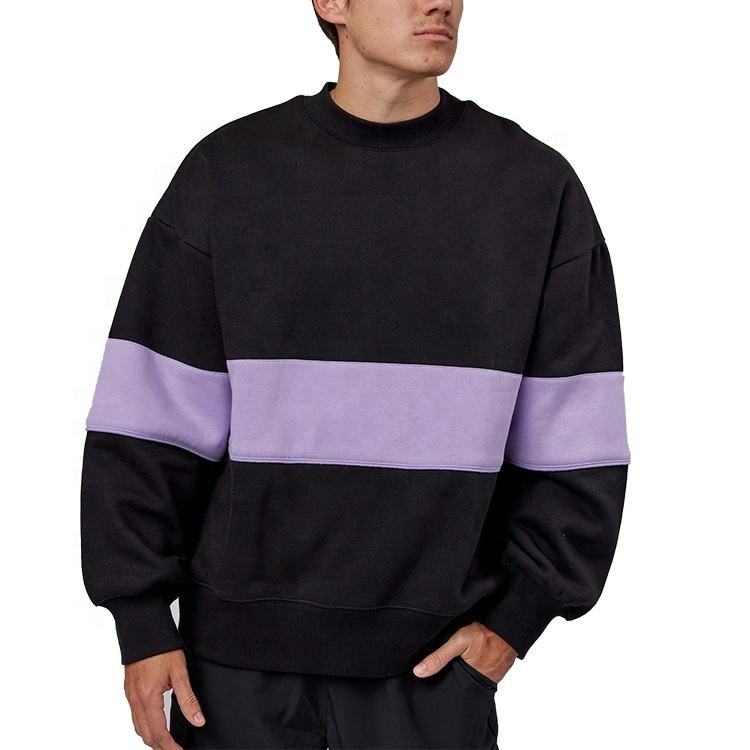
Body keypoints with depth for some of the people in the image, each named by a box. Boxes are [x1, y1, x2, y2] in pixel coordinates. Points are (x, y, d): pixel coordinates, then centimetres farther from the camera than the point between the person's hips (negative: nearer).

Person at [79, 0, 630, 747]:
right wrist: (142, 615, -4)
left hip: (435, 656, 0)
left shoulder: (538, 185, 0)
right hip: (240, 647, 0)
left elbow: (576, 438, 1)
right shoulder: (227, 172, -1)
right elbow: (149, 418, -1)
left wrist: (520, 613, -4)